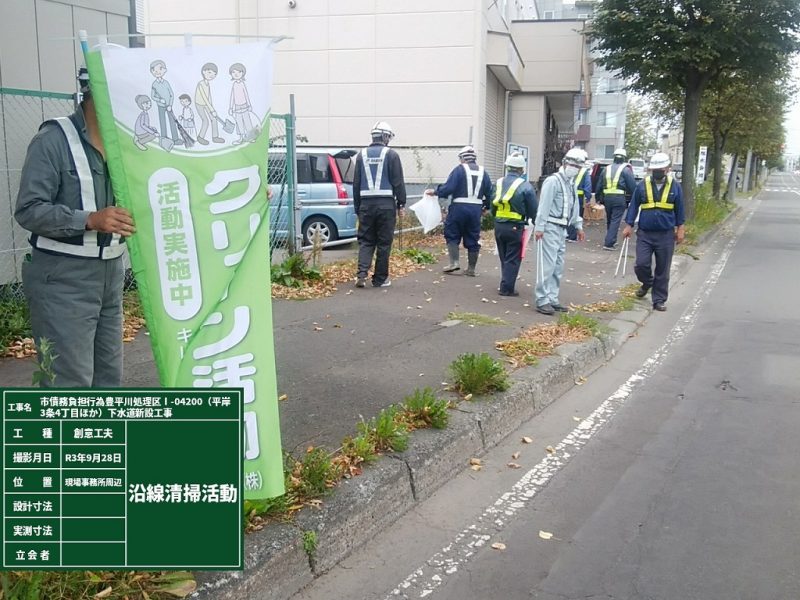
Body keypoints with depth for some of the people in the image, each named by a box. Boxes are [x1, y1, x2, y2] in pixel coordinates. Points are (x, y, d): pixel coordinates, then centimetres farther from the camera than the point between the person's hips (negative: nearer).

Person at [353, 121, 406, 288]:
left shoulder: (362, 155, 9)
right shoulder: (391, 155, -3)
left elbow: (356, 183, 11)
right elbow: (398, 182, -5)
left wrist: (357, 208, 16)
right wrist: (401, 204, 4)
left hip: (366, 204, 3)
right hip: (386, 204, -3)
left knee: (365, 241, 9)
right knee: (384, 242, 5)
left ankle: (362, 273, -9)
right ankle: (380, 279, 10)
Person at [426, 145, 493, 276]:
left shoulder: (459, 170, -4)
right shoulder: (483, 172, 11)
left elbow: (448, 188, -13)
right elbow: (489, 193, 12)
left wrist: (435, 191, 2)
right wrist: (486, 207, 25)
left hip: (459, 208, -4)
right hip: (476, 209, 4)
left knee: (452, 235, 9)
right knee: (473, 239, 10)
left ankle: (454, 262, -2)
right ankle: (471, 269, 14)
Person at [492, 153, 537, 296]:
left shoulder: (500, 183, 4)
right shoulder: (526, 186, -11)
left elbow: (493, 206, 11)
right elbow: (533, 210, -4)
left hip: (498, 226, 5)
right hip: (515, 227, -5)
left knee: (504, 258, 17)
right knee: (512, 259, 4)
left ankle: (505, 286, 23)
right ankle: (507, 288, 2)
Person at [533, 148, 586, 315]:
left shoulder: (571, 183, 18)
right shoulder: (553, 181, -10)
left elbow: (574, 207, 26)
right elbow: (544, 206, -16)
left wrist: (579, 226, 23)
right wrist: (539, 227, -21)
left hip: (562, 229, 9)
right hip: (550, 228, -9)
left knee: (558, 267, 10)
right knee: (548, 265, -10)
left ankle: (552, 299, 16)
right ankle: (542, 301, -7)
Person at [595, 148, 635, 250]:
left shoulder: (606, 169, 14)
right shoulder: (626, 169, -2)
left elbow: (599, 186, 17)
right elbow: (632, 186, -5)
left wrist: (599, 199, 23)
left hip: (607, 197, 5)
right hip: (620, 198, -5)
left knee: (609, 220, 18)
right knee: (615, 221, -4)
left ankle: (611, 241, 29)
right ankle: (609, 243, -10)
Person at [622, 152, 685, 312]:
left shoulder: (675, 186, 0)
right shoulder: (643, 185, -1)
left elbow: (679, 209, 7)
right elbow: (634, 206, 5)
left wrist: (680, 229, 6)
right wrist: (629, 225, 1)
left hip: (666, 235, 0)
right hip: (644, 233, 0)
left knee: (662, 270, 5)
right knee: (641, 264, -6)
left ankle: (659, 300, 16)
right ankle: (647, 283, 27)